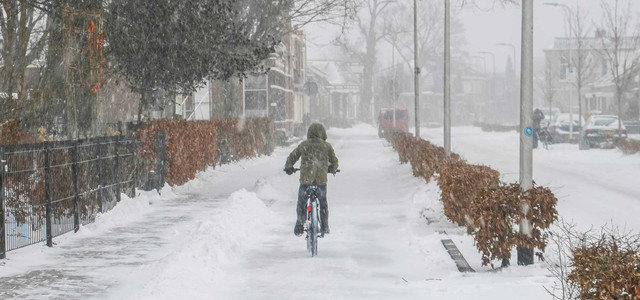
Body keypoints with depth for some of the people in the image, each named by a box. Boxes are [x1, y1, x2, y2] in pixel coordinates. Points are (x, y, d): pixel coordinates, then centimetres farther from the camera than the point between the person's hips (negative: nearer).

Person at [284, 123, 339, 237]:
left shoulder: (304, 145, 4)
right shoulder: (327, 146, 4)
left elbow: (292, 157, 11)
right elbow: (334, 161, 12)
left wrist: (288, 168, 28)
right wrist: (333, 169, 33)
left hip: (305, 178, -1)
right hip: (321, 179, 1)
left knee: (302, 203, 11)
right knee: (323, 203, 16)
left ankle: (299, 226, 1)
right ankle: (325, 227, 16)